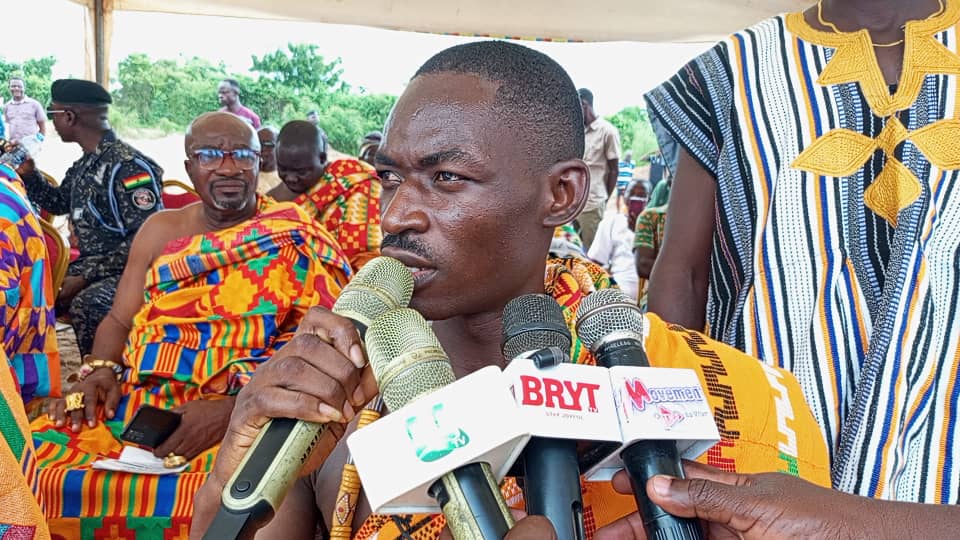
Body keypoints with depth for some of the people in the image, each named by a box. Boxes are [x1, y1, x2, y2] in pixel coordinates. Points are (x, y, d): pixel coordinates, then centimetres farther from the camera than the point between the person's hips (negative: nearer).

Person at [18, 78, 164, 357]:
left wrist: (87, 277, -22)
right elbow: (58, 203, 31)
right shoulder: (84, 165, 10)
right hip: (90, 267, 10)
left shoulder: (129, 165, -18)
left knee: (87, 305, -36)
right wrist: (28, 173, 13)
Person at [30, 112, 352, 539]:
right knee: (33, 456, -18)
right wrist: (99, 371, -5)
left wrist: (236, 408, -21)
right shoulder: (161, 231, 14)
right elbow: (119, 320, 16)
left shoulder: (297, 239, -1)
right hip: (138, 402, 5)